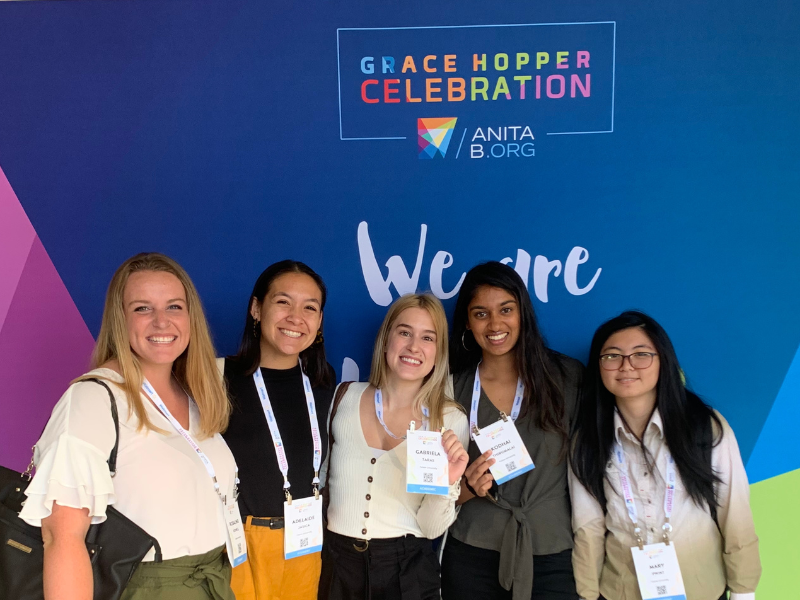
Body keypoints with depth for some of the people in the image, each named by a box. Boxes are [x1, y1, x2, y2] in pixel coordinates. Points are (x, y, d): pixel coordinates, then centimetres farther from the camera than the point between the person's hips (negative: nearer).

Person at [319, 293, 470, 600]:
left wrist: (447, 483, -22)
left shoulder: (451, 420, -9)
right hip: (335, 563, 1)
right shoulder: (344, 397, -6)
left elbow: (431, 528, -6)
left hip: (406, 570, -1)